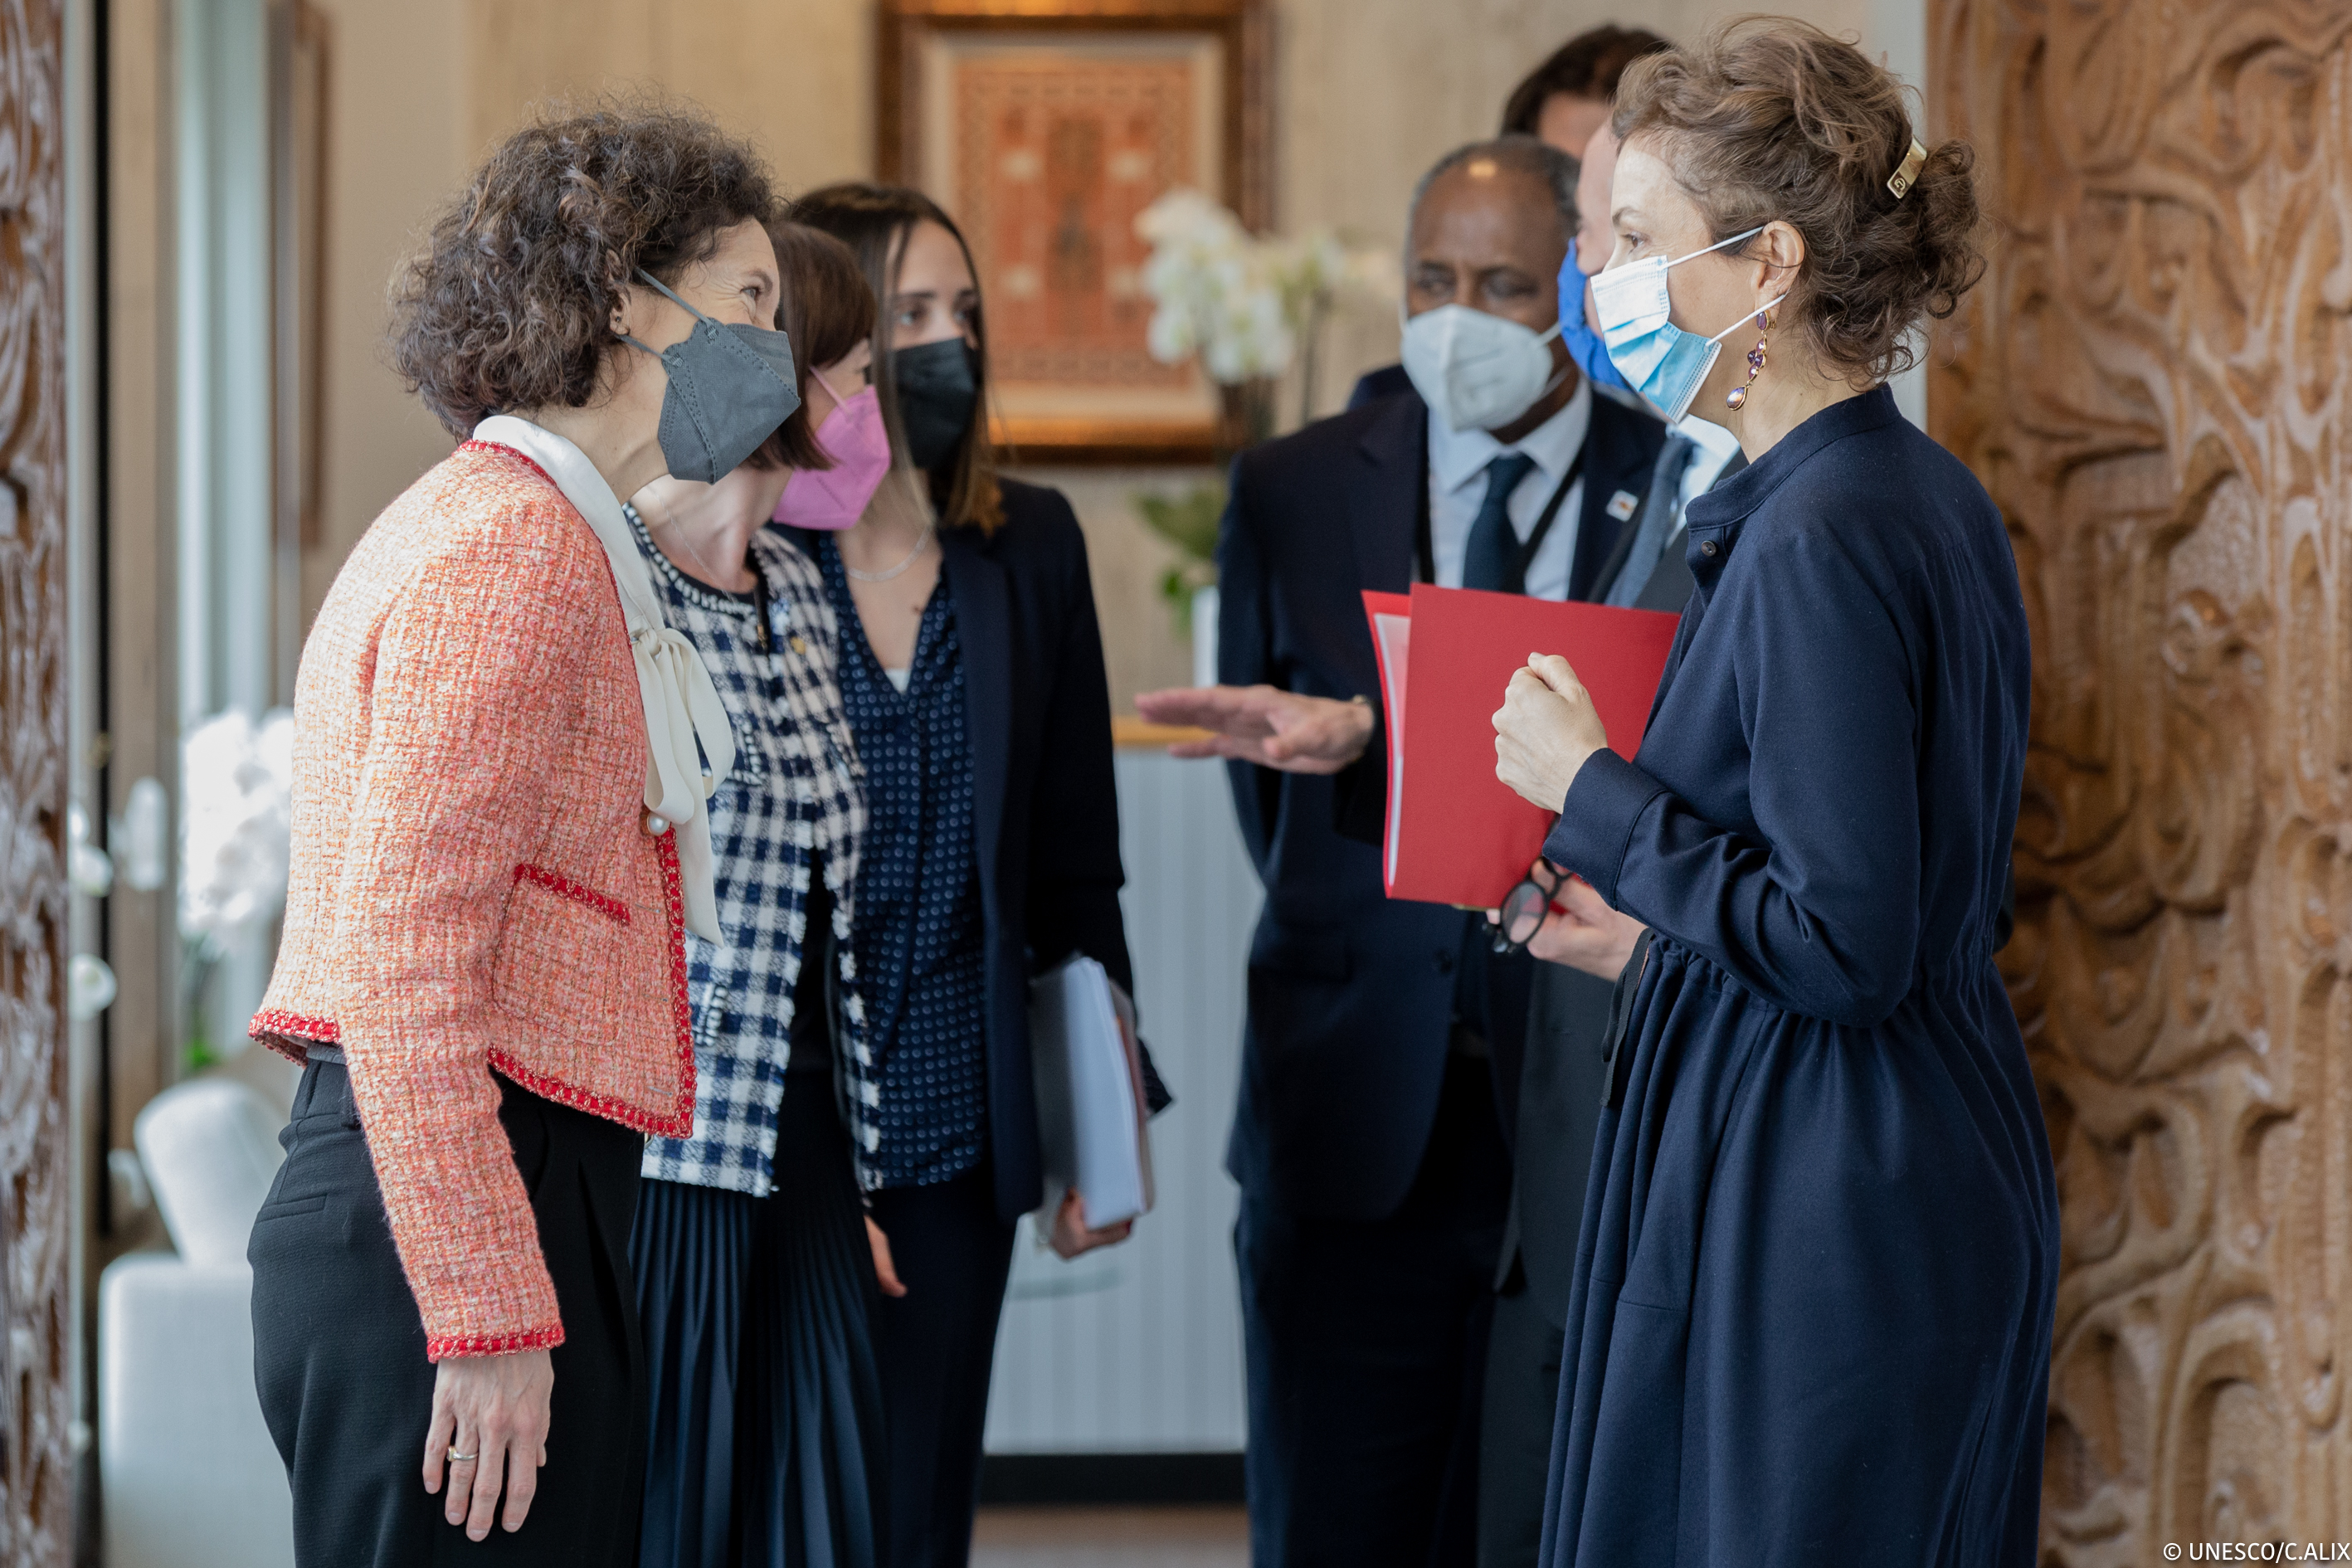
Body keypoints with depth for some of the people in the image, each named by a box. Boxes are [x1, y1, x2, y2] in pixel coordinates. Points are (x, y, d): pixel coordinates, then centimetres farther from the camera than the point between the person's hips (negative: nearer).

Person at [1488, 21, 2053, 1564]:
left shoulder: (1822, 540, -20)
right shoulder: (1927, 496, 10)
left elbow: (1841, 948, -22)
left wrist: (1593, 793, -13)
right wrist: (1655, 921, 21)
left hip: (1821, 1202, -10)